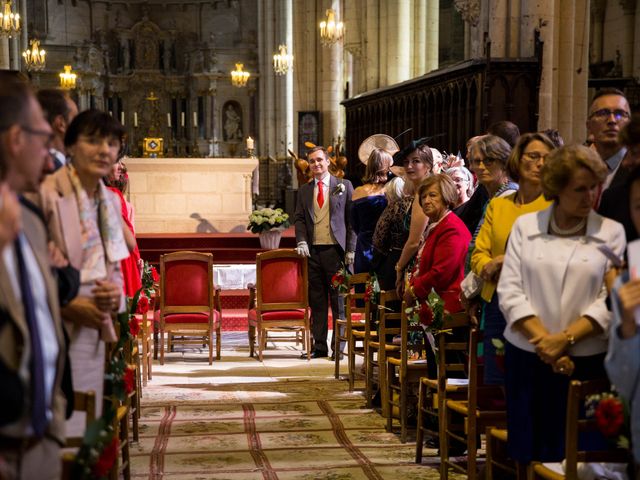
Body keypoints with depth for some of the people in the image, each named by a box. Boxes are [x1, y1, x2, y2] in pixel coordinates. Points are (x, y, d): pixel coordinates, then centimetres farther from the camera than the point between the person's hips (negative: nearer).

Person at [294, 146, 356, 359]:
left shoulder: (344, 186, 5)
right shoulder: (304, 190, 15)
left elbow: (352, 219, 1)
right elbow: (299, 219, 12)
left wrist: (350, 249, -6)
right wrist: (302, 241, -7)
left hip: (335, 250, -3)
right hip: (313, 251, 3)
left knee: (338, 300, 0)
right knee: (316, 301, 5)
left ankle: (339, 347, 5)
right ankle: (319, 346, 10)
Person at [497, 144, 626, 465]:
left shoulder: (612, 232, 2)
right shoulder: (525, 226, 6)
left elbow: (611, 301, -5)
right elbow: (509, 291, 0)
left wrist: (565, 339, -15)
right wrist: (544, 341, -11)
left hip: (586, 361, -1)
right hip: (527, 357, 2)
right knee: (528, 451, 6)